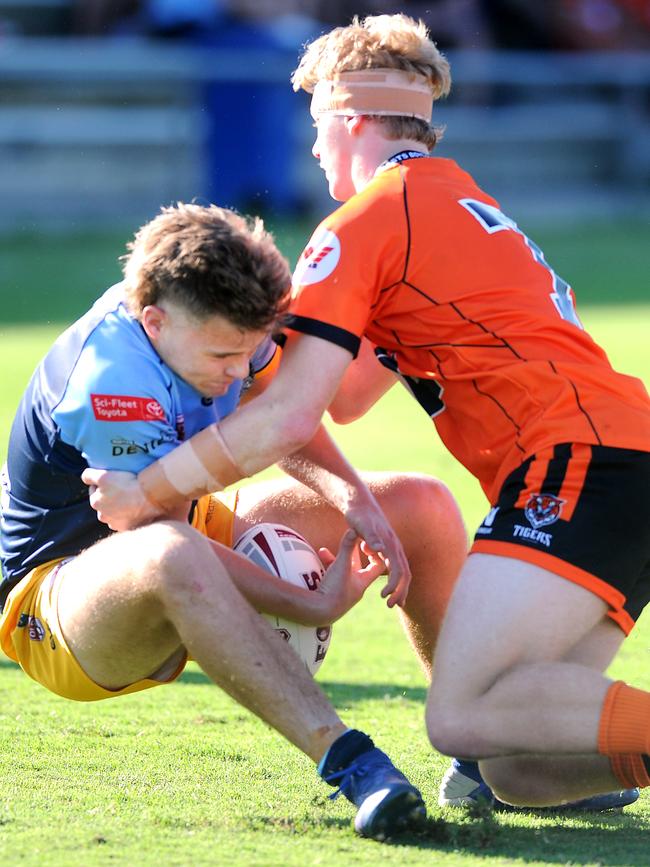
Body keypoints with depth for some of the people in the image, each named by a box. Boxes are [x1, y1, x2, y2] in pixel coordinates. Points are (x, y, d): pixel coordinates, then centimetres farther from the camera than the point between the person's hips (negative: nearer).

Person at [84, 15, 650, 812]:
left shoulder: (364, 223, 0)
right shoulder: (460, 200, 29)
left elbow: (288, 419, -7)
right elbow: (347, 398, 34)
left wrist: (146, 493, 4)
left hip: (574, 459, -8)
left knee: (463, 717, -21)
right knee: (515, 768, 1)